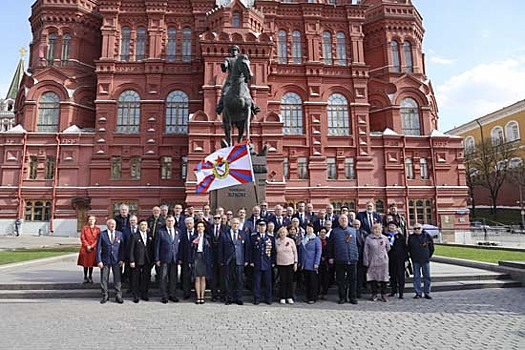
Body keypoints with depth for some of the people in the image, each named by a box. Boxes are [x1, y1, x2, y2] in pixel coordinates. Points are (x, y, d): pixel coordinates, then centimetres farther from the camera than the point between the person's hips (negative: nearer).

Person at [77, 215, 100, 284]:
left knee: (91, 263, 4)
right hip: (85, 249, 0)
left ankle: (90, 277, 16)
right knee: (85, 264, 4)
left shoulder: (97, 229, 4)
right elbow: (82, 238, -1)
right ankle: (85, 277, 15)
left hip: (93, 249, 0)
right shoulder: (84, 228, 4)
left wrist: (91, 246, -12)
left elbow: (98, 239, -1)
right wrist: (87, 246, -11)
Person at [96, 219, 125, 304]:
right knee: (104, 279, 6)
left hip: (116, 260, 1)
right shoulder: (102, 234, -2)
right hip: (105, 260, -1)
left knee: (118, 278, 4)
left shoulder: (120, 234, 4)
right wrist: (99, 261, -8)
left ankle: (118, 296, 14)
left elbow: (122, 248, 5)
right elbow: (98, 248, -2)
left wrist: (122, 259, -2)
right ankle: (105, 296, 21)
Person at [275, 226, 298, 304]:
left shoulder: (291, 241, -2)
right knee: (282, 281, 3)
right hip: (280, 264, 0)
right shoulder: (276, 242, 0)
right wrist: (275, 262, 4)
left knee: (290, 280, 4)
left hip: (290, 263, 0)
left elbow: (295, 252, 2)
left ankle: (289, 297, 15)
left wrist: (295, 262, -1)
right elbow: (275, 253, 7)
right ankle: (282, 298, 13)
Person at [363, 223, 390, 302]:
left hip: (383, 261, 1)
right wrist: (366, 262, -4)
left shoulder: (384, 238, 4)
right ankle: (374, 294, 17)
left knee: (383, 277, 3)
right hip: (372, 261, -1)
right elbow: (366, 251, -2)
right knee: (373, 277, 4)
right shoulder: (368, 238, -3)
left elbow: (388, 248, 19)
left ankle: (383, 295, 14)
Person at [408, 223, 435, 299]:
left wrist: (429, 256, 6)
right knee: (416, 277, 3)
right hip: (415, 261, 0)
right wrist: (412, 256, 7)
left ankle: (427, 293, 16)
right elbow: (409, 248, 11)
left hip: (425, 260, 0)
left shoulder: (427, 236, -1)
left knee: (427, 276, 6)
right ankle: (418, 293, 10)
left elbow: (431, 247, 7)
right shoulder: (411, 237, 1)